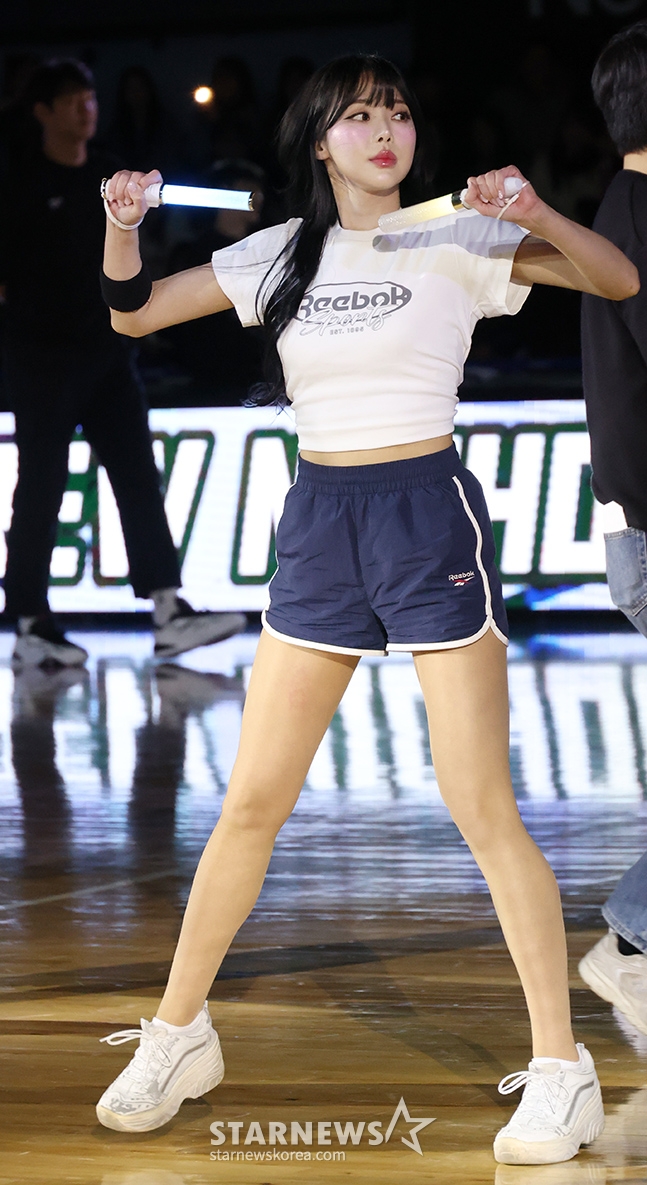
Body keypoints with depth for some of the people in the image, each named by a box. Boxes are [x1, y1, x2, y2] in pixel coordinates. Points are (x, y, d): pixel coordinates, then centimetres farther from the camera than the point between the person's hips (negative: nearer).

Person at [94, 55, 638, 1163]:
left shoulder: (456, 240, -3)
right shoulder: (279, 255, 8)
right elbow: (133, 313, 13)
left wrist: (534, 212, -25)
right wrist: (122, 228, -7)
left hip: (432, 515, -4)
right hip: (319, 524, 4)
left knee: (483, 807, -6)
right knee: (250, 802, 6)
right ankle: (176, 1036, 21)